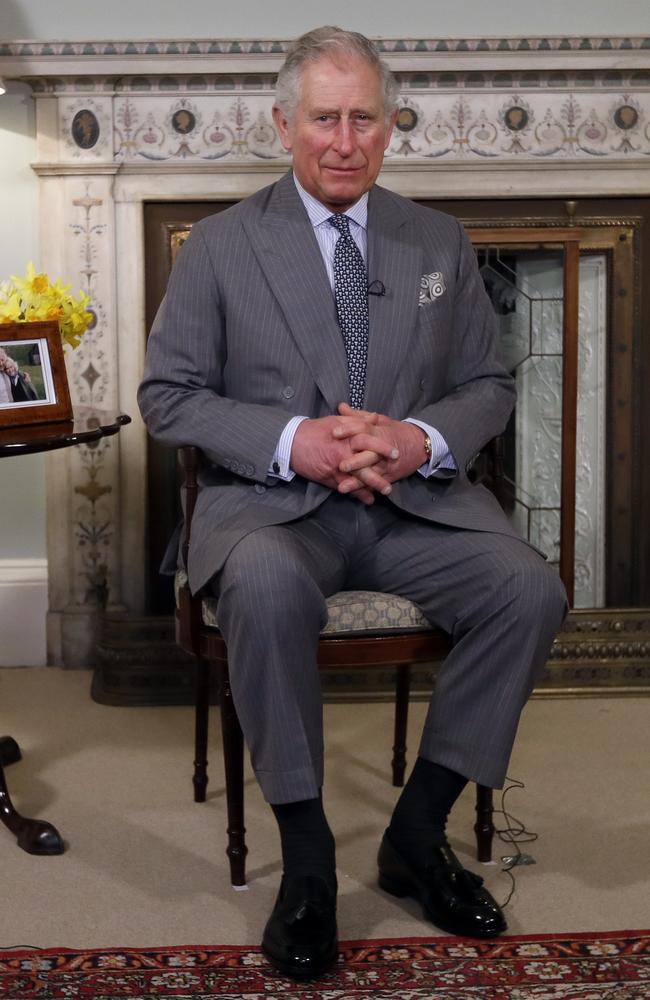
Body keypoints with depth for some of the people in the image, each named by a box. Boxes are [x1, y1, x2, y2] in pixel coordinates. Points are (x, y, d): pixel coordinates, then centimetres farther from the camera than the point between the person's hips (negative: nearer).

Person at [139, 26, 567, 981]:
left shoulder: (441, 242, 13)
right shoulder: (221, 244, 4)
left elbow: (489, 384, 13)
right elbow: (168, 394, 0)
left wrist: (422, 438, -11)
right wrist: (293, 441, -16)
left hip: (416, 498, 3)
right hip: (271, 499, -3)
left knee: (529, 588, -24)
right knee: (266, 586, -37)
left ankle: (418, 832, -7)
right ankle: (307, 857, -19)